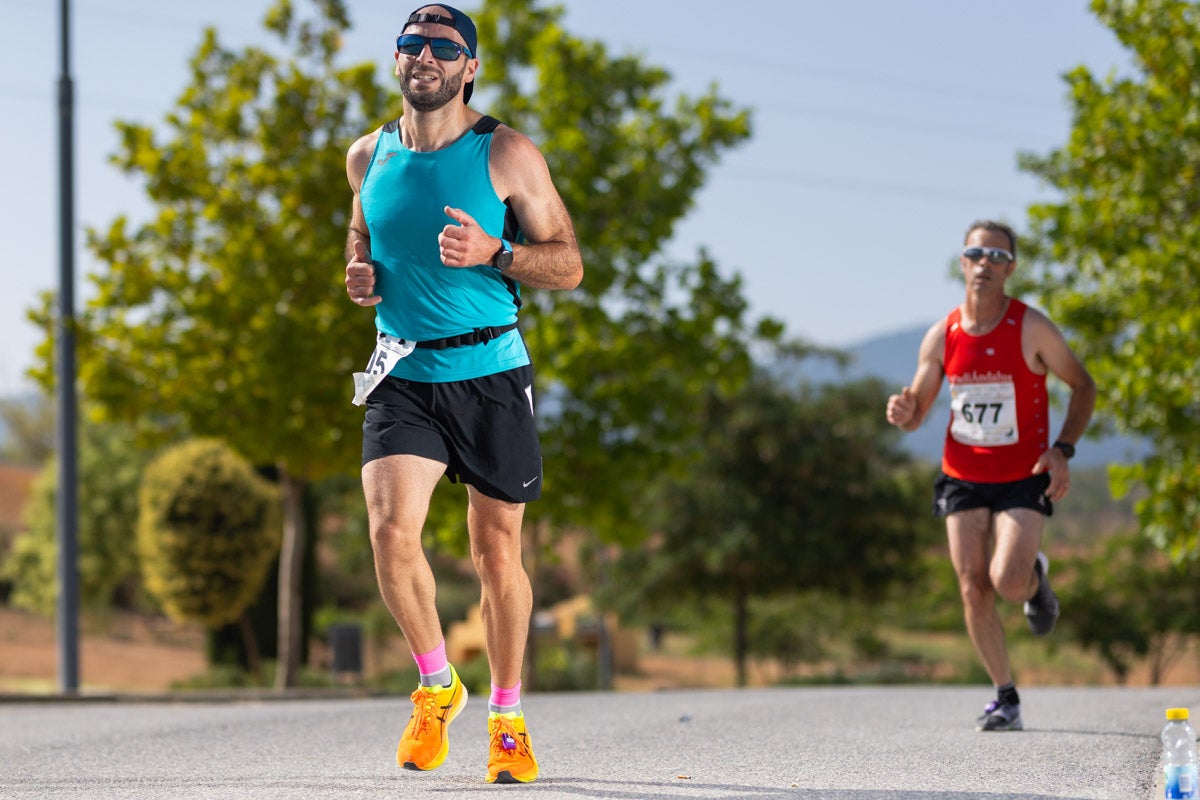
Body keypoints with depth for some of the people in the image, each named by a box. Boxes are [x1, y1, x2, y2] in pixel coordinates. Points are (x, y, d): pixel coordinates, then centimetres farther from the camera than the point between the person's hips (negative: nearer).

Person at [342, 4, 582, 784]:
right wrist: (359, 272, 5)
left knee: (498, 552, 4)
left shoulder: (508, 154, -5)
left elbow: (569, 265, -3)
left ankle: (508, 720, 22)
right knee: (392, 531, -17)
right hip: (401, 376, 2)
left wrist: (493, 253, -20)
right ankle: (437, 687, 7)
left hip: (490, 375, -2)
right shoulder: (368, 157, 6)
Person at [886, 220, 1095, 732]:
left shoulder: (1031, 329, -11)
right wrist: (903, 414, -18)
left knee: (1008, 583, -20)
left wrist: (1063, 450, -13)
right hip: (963, 475, 3)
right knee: (974, 591, -3)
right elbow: (917, 410, 7)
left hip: (1023, 478, -3)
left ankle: (1036, 578, 18)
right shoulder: (942, 336, -2)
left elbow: (1083, 387, 0)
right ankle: (1006, 699, 12)